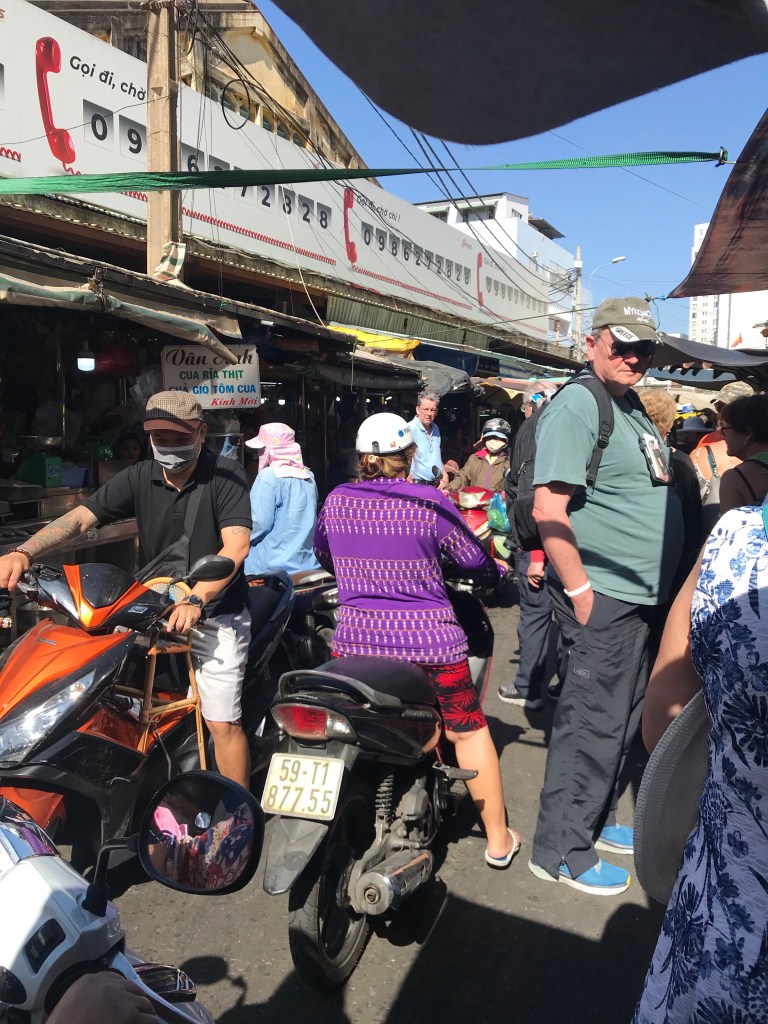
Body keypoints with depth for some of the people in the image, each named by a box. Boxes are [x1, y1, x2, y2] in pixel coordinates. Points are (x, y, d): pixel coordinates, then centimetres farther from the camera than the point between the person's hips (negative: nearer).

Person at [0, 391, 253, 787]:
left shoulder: (225, 475, -10)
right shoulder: (138, 478, 1)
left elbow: (236, 545, -20)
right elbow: (80, 516, -9)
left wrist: (196, 600, -32)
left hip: (215, 616, -4)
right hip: (153, 611, 5)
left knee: (223, 724, -4)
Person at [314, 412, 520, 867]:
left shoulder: (336, 501, 2)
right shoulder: (431, 503, -8)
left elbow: (321, 552, 19)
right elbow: (475, 558, 1)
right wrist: (497, 573, 24)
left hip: (356, 640, 2)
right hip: (429, 642, -2)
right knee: (469, 731, 15)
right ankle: (499, 839, 27)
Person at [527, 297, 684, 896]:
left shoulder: (633, 408, 15)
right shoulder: (577, 405, -15)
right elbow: (548, 508, -24)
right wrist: (580, 591, -22)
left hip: (641, 597, 10)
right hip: (604, 598, -10)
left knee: (624, 718, 19)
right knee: (594, 723, -1)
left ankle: (598, 819, 37)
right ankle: (562, 851, 15)